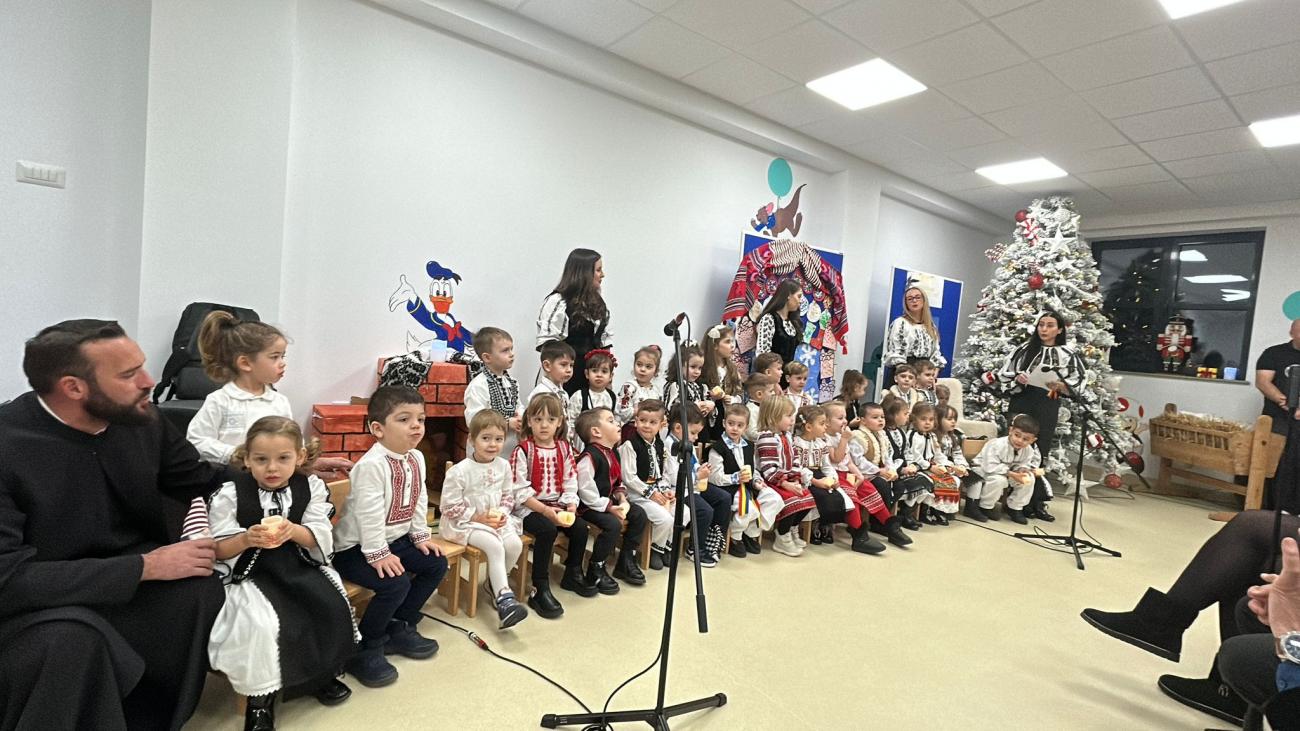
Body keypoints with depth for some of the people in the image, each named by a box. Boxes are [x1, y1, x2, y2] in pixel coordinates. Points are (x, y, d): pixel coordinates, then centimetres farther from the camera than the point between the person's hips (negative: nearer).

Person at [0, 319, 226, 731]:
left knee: (205, 595, -24)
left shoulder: (142, 420, -8)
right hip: (33, 602, -4)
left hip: (127, 584, 5)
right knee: (72, 639, -36)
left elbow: (208, 484, 8)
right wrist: (144, 566, -27)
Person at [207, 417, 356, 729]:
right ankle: (261, 696, 0)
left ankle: (323, 673, 12)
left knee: (333, 607, -17)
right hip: (250, 573, -2)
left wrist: (294, 531, -24)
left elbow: (322, 538, -4)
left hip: (300, 566, 3)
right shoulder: (229, 493, -8)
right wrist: (246, 540, -26)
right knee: (263, 622, -27)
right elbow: (216, 551, -5)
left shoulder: (312, 486, -3)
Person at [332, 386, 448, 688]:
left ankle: (398, 627, 18)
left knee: (436, 564, 4)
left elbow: (419, 501, 8)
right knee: (396, 582, -26)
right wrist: (379, 554, -26)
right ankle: (363, 649, -2)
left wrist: (421, 535, 5)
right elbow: (369, 514, -28)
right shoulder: (371, 465, -27)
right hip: (356, 547, -9)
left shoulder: (416, 458, 0)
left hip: (395, 538, 9)